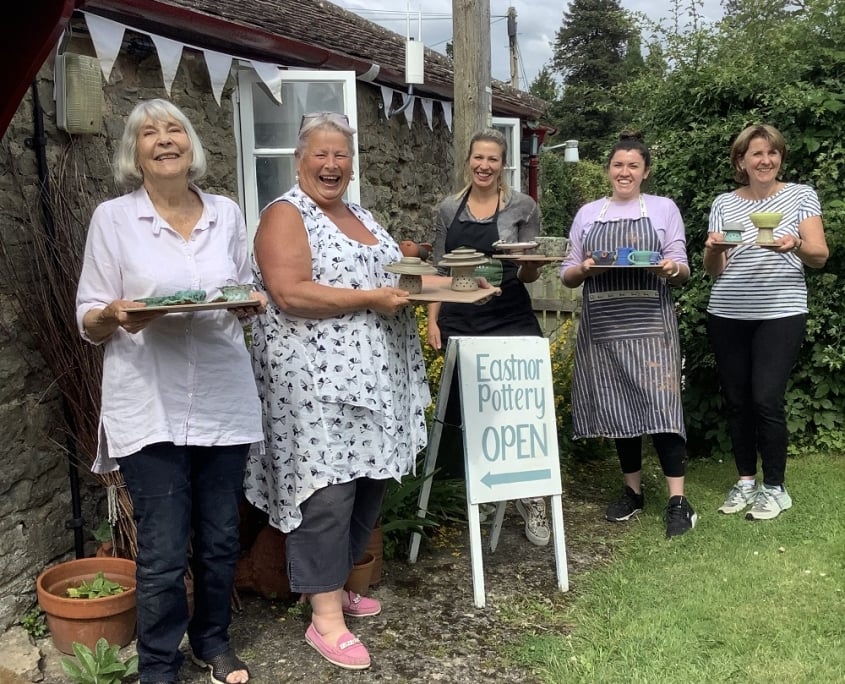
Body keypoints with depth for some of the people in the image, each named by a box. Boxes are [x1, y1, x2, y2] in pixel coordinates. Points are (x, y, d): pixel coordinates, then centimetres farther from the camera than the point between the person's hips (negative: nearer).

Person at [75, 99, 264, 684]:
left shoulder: (227, 213, 8)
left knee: (221, 537, 12)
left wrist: (253, 303, -5)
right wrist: (117, 315, -21)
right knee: (163, 552, 0)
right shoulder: (113, 218, -1)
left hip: (223, 401, 3)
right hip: (150, 408, -3)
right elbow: (89, 323, 1)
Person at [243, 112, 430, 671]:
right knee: (328, 488, -7)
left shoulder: (362, 216, 18)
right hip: (320, 377, -8)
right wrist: (372, 299, -19)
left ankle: (334, 584, 26)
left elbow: (385, 275, 28)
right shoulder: (286, 215, -6)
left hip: (373, 373, 8)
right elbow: (290, 294, -19)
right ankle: (325, 617, 2)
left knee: (369, 483, 10)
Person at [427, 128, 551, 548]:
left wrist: (530, 265, -17)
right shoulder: (448, 210, 9)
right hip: (461, 321, 2)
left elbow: (529, 274, 5)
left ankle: (531, 500, 5)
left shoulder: (522, 207, 3)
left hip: (510, 320, -2)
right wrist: (433, 320, 4)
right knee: (468, 410, 4)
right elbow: (440, 271, 13)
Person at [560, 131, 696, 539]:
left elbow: (682, 270, 6)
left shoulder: (664, 208, 9)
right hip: (603, 326, 3)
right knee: (616, 406, 6)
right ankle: (632, 490, 20)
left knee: (659, 403, -11)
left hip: (650, 323, -2)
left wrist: (673, 269, -17)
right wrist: (584, 268, -10)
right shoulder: (587, 214, 14)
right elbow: (567, 275, 13)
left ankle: (677, 500, -8)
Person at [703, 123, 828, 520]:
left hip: (780, 315, -3)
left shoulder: (801, 196, 3)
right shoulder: (724, 204, 7)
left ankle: (774, 488, 6)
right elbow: (712, 270, 6)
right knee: (736, 401, 5)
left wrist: (795, 245, -25)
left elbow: (820, 256, -3)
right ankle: (746, 480, 20)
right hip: (727, 317, 3)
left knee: (766, 400, -10)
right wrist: (713, 249, -16)